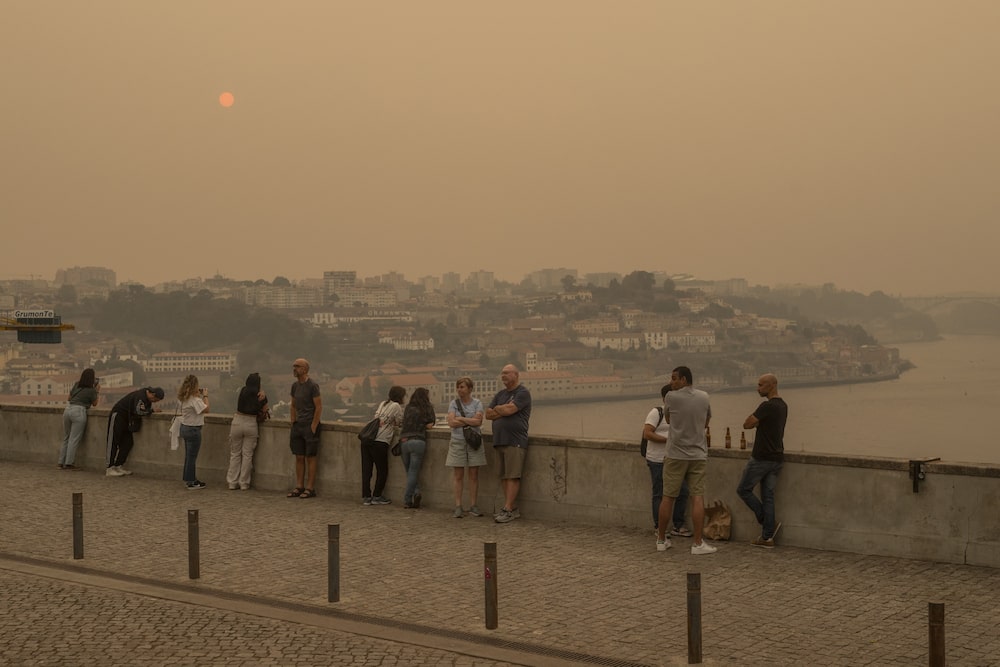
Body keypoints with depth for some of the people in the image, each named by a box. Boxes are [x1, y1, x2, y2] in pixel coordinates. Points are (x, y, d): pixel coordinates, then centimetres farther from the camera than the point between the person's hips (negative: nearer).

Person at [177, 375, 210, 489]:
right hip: (193, 429, -9)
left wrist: (199, 395, 10)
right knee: (192, 456, 0)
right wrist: (205, 396, -9)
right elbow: (206, 409, -21)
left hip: (184, 427, 9)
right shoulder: (194, 399, -21)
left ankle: (190, 479, 25)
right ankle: (191, 482, 7)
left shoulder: (183, 398, 6)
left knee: (189, 455, 17)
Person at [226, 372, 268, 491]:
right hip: (251, 424, -1)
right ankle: (244, 483, 7)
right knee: (247, 455, 6)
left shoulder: (241, 391, -1)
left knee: (235, 454, 10)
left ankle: (232, 482, 10)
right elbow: (264, 410, 3)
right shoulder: (261, 396, -4)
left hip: (237, 422, 1)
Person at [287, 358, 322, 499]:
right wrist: (293, 422, 12)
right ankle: (299, 487, 15)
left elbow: (319, 407, -12)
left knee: (310, 458, -4)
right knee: (299, 458, 9)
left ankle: (310, 488, -1)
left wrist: (313, 427, -15)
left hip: (310, 425, -7)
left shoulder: (312, 386, -11)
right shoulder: (295, 385, 12)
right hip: (298, 425, 7)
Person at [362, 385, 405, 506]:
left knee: (366, 469, 7)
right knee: (382, 470, 7)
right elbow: (400, 424, 5)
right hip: (380, 441, -7)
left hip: (367, 439, 7)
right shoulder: (396, 406, 0)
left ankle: (366, 497, 9)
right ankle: (377, 496, 10)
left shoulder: (383, 403, 21)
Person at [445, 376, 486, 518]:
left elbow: (478, 421, -11)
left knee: (474, 476, 2)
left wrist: (461, 419, -8)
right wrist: (470, 421, -9)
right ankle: (458, 507, 3)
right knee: (459, 476, 1)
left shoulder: (477, 403, 3)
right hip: (457, 442, 0)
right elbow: (451, 422, -8)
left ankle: (473, 506, 7)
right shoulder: (454, 403, 5)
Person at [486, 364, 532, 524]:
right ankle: (513, 508, 11)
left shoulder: (523, 393, -4)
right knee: (504, 477, 7)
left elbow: (509, 410, -17)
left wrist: (497, 409, 3)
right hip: (499, 441, 8)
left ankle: (508, 509, -11)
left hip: (515, 441, -8)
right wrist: (503, 411, -5)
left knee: (512, 476, -9)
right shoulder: (500, 394, 20)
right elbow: (488, 414, 12)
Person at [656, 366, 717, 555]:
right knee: (698, 498, -1)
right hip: (698, 454, 2)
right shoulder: (704, 397, 4)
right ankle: (698, 543, -5)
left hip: (676, 455, -2)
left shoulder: (671, 397, -7)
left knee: (668, 497, 7)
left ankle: (661, 539, 15)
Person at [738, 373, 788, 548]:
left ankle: (767, 523, 4)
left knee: (744, 490, 5)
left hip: (762, 458, -9)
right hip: (777, 457, 9)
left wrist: (755, 422, 0)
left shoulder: (767, 406, -18)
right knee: (768, 496, 9)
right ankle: (767, 537, 7)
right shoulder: (783, 406, 12)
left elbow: (747, 424, -17)